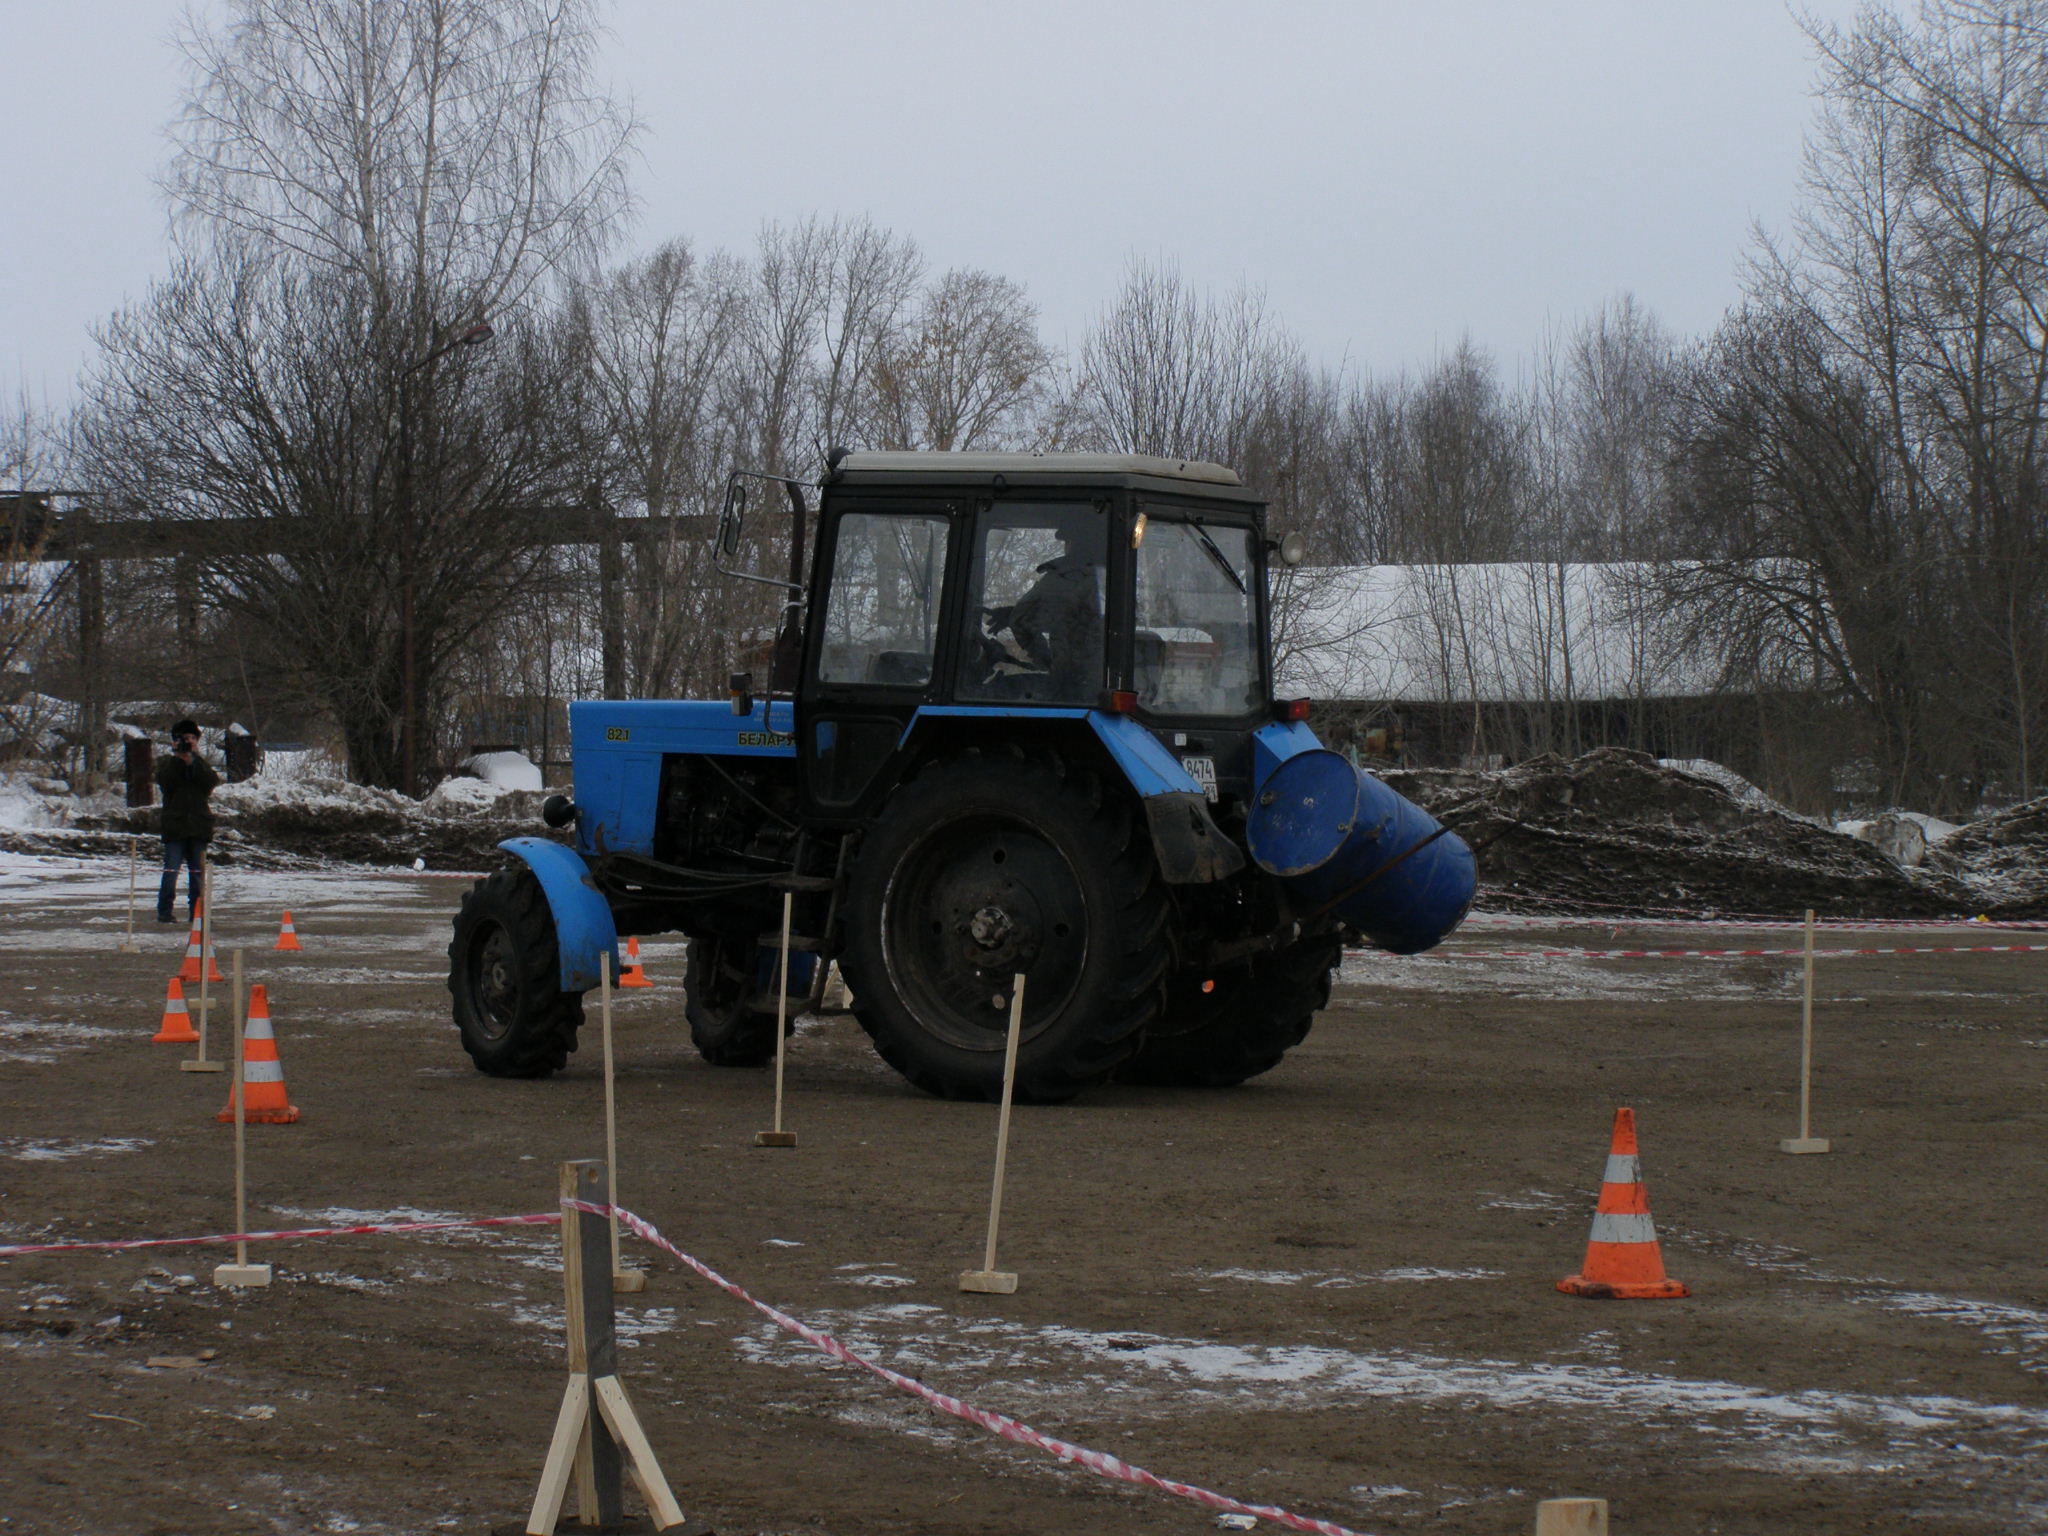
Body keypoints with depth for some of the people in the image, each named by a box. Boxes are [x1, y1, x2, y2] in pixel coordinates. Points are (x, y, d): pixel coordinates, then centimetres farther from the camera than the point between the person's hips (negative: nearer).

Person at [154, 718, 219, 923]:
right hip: (175, 825, -2)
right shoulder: (167, 765, 11)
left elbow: (212, 781, -6)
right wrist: (178, 759, -15)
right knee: (171, 870, -10)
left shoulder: (202, 765, 15)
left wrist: (192, 761, -14)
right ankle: (165, 912, -7)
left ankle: (196, 912, 7)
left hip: (198, 827, 2)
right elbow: (165, 783, -9)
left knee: (198, 872, 3)